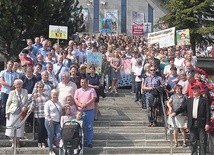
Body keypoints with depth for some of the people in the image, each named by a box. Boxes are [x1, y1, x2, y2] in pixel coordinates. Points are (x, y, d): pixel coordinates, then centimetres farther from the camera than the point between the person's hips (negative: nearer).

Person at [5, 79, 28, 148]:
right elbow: (8, 103, 1)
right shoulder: (12, 93, -2)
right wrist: (7, 112, -4)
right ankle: (13, 141, 18)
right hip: (12, 112, -1)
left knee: (19, 128, 2)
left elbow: (26, 101, 8)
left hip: (21, 113, 1)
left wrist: (25, 106, -12)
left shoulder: (25, 92, 3)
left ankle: (17, 142, 17)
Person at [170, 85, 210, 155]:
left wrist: (207, 123, -10)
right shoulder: (189, 100, 12)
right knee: (193, 141, 9)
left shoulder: (204, 100, -1)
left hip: (201, 123, -4)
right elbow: (182, 107, 6)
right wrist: (175, 112, -11)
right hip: (192, 123, 4)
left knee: (202, 141, 1)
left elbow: (208, 112, -4)